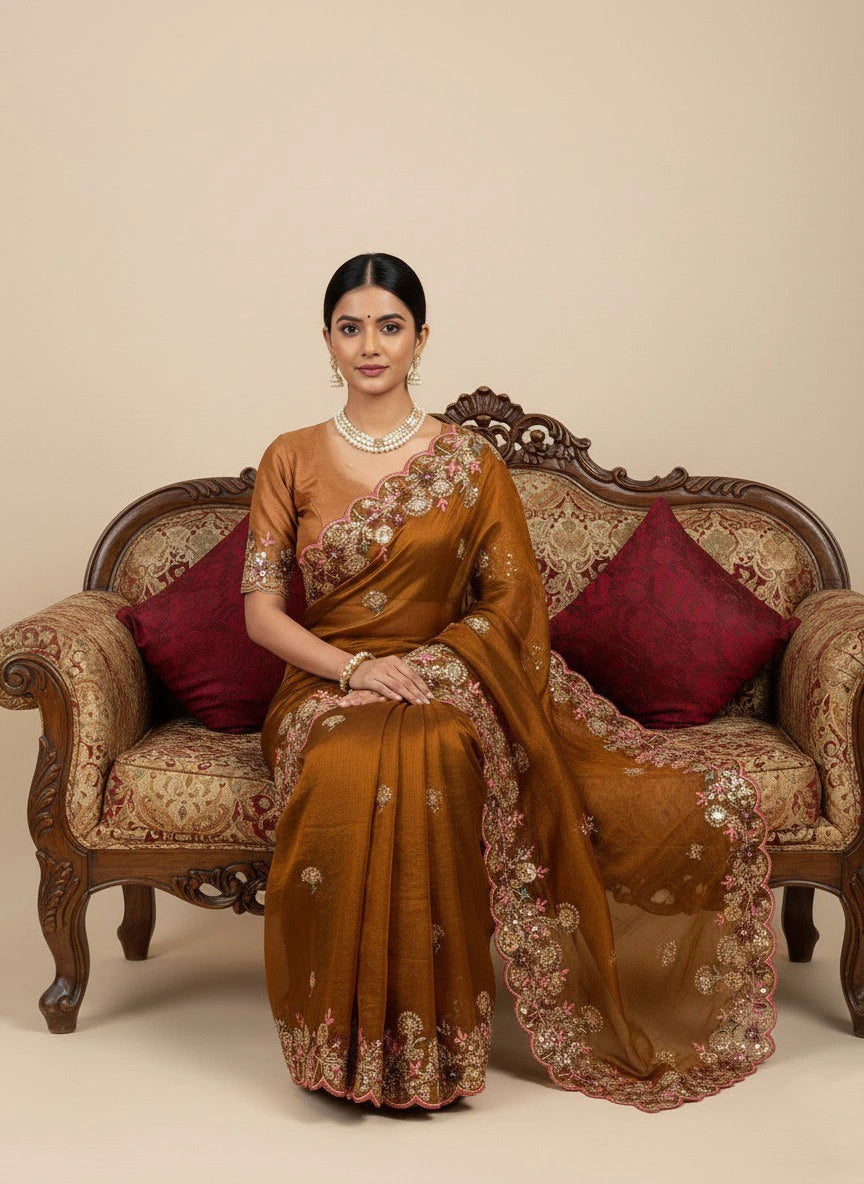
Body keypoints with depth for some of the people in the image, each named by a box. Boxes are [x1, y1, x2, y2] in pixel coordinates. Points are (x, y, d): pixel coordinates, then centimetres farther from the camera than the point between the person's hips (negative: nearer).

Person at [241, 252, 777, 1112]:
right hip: (327, 685, 1)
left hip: (448, 679, 0)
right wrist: (353, 665, -16)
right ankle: (349, 1038, -20)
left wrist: (415, 669, -14)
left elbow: (512, 600, 0)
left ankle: (428, 1037, -22)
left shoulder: (470, 460, 5)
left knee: (431, 757, -37)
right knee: (344, 772, -36)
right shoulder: (291, 460, 6)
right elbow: (261, 611, 1)